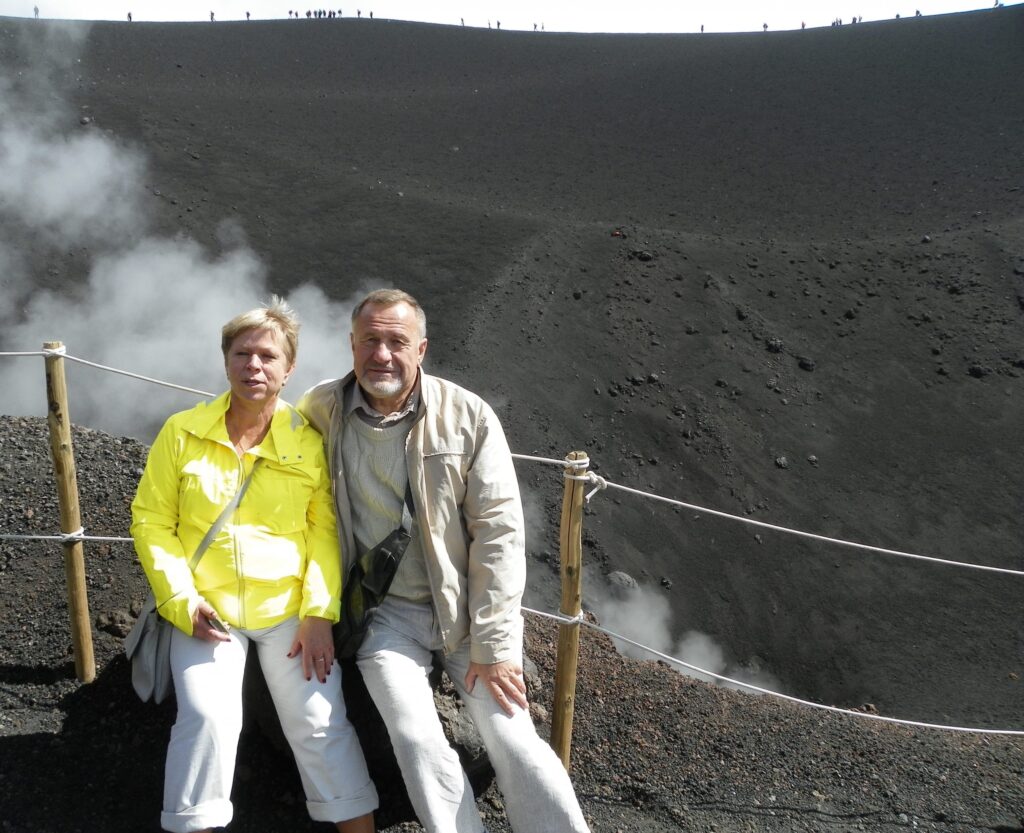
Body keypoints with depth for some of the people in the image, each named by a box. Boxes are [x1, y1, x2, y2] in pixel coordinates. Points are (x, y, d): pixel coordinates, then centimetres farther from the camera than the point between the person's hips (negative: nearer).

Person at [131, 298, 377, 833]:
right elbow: (151, 520, 1)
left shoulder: (309, 442, -2)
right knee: (208, 717, -19)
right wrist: (182, 602, -8)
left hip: (289, 609, 0)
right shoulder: (182, 433, -2)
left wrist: (318, 613, -10)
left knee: (321, 723, -8)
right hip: (207, 612, 0)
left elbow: (324, 529, -1)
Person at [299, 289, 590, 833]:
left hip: (463, 606, -1)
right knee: (419, 742, -16)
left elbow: (498, 530, -10)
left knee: (513, 738, -9)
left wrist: (494, 645, -12)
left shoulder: (468, 416, -10)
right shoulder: (321, 410, -3)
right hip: (384, 612, 1)